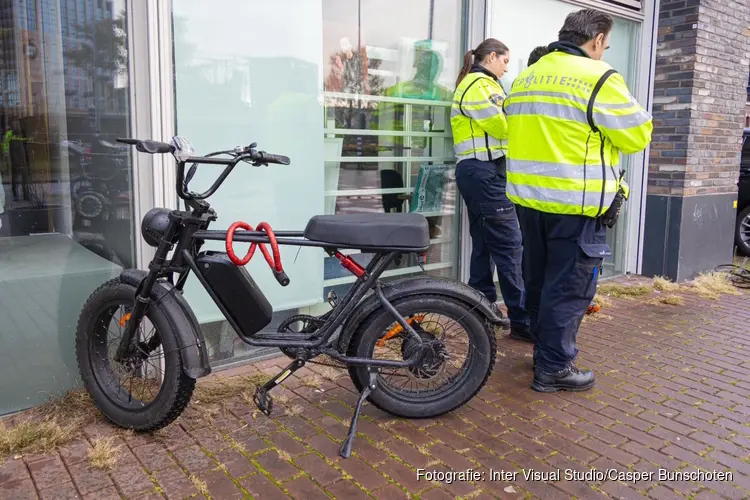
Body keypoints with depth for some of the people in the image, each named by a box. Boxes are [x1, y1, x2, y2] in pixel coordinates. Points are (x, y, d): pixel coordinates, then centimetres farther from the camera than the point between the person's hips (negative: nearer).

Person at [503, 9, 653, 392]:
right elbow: (637, 136, -9)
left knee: (538, 279, 17)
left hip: (529, 197, 8)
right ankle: (554, 368, 8)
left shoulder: (524, 79, 12)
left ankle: (544, 349, 32)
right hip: (576, 203, -7)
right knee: (569, 286, 2)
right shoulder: (598, 78, -11)